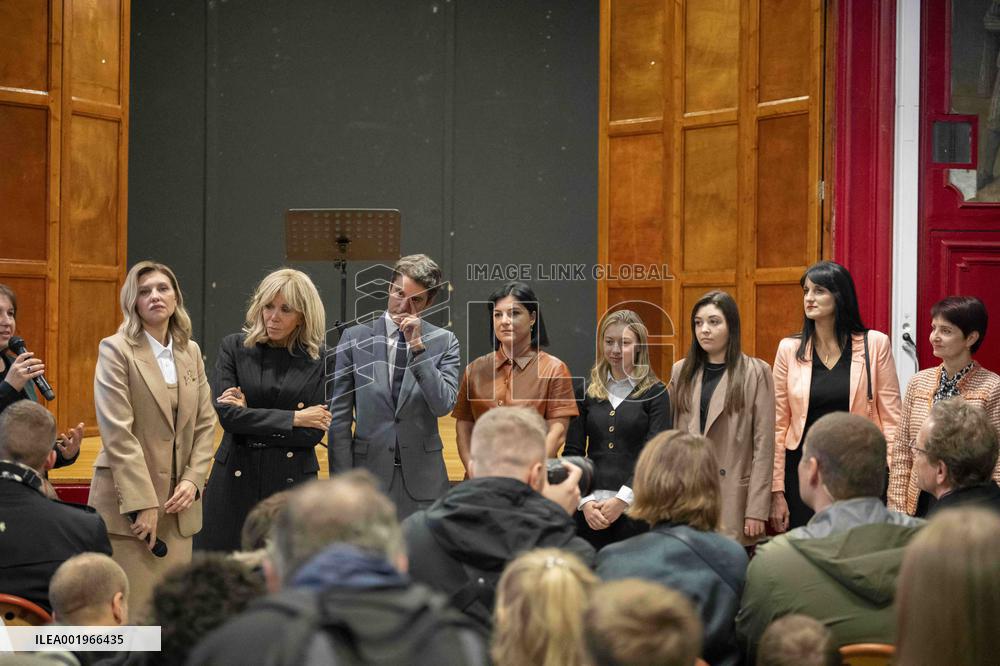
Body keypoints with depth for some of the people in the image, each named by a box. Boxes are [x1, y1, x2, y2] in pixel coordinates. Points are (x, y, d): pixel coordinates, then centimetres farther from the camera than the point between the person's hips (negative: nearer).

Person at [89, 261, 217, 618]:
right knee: (132, 611, -7)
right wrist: (143, 504, -16)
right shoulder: (115, 350, -4)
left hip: (179, 502, 5)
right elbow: (118, 433, -11)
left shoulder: (191, 351, 14)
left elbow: (205, 423, 14)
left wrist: (193, 480, -1)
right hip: (128, 500, -5)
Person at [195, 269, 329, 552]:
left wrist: (252, 416, -9)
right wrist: (294, 418, -10)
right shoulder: (234, 347, 2)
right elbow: (227, 414, -10)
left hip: (292, 483, 0)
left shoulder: (319, 358, 1)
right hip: (236, 480, 0)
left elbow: (314, 433, -5)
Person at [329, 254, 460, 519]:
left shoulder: (443, 342, 3)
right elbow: (340, 417, 3)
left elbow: (443, 405, -9)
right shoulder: (355, 338, 3)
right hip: (369, 471, 0)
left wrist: (418, 347, -15)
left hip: (422, 477, 0)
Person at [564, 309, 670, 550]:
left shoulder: (655, 393, 3)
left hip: (635, 510, -2)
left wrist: (621, 500, -14)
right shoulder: (588, 392, 11)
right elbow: (572, 452, 7)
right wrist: (585, 502, -6)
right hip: (590, 512, 3)